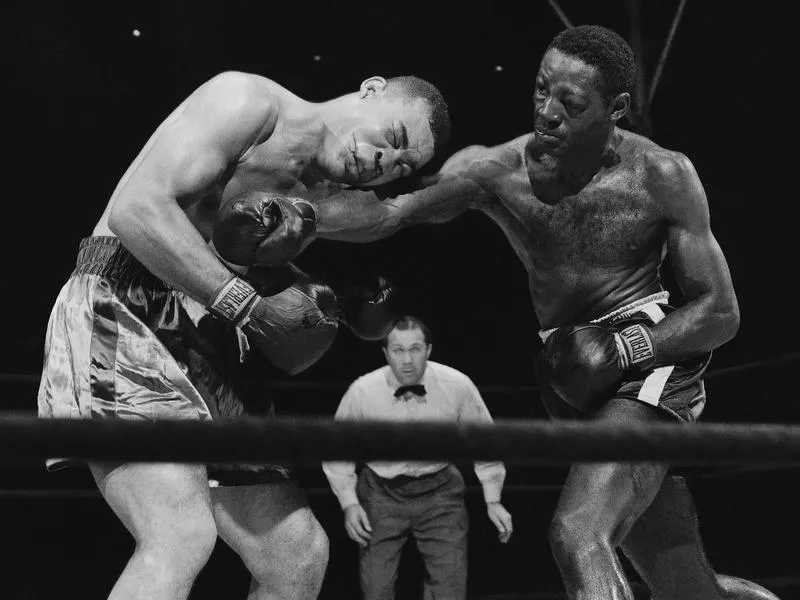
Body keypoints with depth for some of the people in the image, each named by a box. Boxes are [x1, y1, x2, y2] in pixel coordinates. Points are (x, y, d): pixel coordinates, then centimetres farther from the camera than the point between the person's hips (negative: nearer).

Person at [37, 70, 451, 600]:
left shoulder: (324, 205, 16)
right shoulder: (249, 100, -6)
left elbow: (287, 356, 17)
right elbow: (136, 208, -21)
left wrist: (335, 311, -3)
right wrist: (247, 303, -18)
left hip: (209, 354, 8)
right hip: (119, 314, -8)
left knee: (300, 553, 7)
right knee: (183, 537, -27)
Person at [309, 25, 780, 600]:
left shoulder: (662, 176, -12)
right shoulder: (497, 169, -8)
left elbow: (721, 313, -7)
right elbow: (388, 210, -21)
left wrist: (622, 349, -21)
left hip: (653, 360, -4)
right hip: (574, 376, 4)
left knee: (578, 535, -28)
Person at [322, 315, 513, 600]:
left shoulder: (458, 386, -14)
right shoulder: (362, 392, -15)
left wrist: (493, 500, 1)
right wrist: (349, 502, -7)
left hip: (439, 492, 0)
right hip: (382, 495, 0)